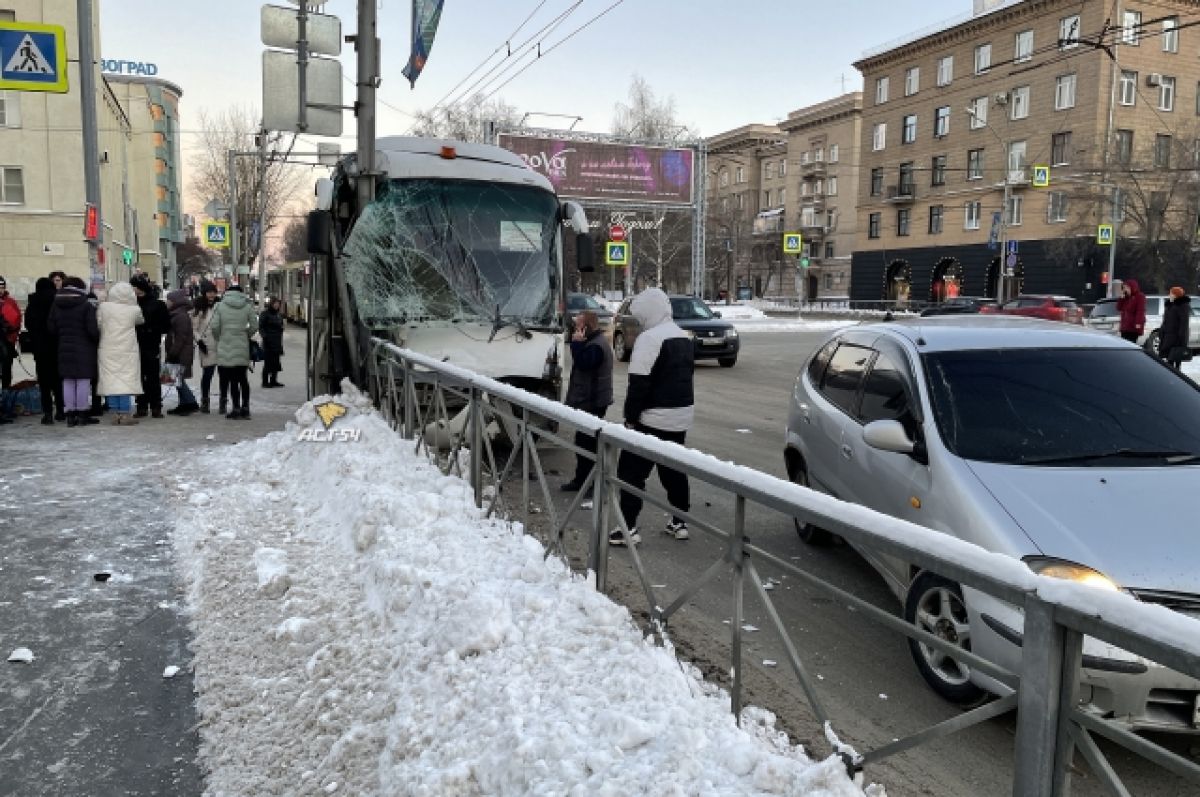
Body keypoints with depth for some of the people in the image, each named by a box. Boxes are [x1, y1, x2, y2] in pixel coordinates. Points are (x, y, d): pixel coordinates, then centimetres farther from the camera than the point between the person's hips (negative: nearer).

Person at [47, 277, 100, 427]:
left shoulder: (56, 305, 6)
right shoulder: (87, 306, -10)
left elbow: (50, 328, 7)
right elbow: (93, 329, -14)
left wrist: (61, 339, 19)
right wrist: (97, 342, 2)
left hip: (64, 348, 5)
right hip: (84, 349, -5)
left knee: (68, 381, 9)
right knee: (83, 381, 0)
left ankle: (70, 414, 11)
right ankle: (82, 414, 3)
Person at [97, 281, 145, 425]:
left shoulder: (104, 307, -4)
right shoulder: (134, 310, -5)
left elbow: (98, 324, 3)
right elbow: (141, 320, 14)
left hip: (108, 350, 1)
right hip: (127, 351, -1)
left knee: (111, 379, 5)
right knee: (126, 380, 0)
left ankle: (116, 413, 5)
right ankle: (125, 414, -2)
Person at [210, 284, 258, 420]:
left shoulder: (221, 306, -1)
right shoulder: (248, 306, 3)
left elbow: (214, 326, -6)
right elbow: (254, 326, 1)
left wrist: (219, 338, 12)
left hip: (226, 348, -2)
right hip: (242, 348, 2)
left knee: (232, 379, 2)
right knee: (243, 379, 10)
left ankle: (236, 408, 1)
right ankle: (245, 408, 12)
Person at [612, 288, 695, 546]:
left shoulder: (650, 338, -16)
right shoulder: (684, 338, 13)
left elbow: (639, 383, -19)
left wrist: (630, 417, -12)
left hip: (654, 419, -9)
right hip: (681, 417, 9)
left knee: (630, 470, -2)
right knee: (673, 469, 17)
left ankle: (629, 527, -3)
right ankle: (679, 522, 22)